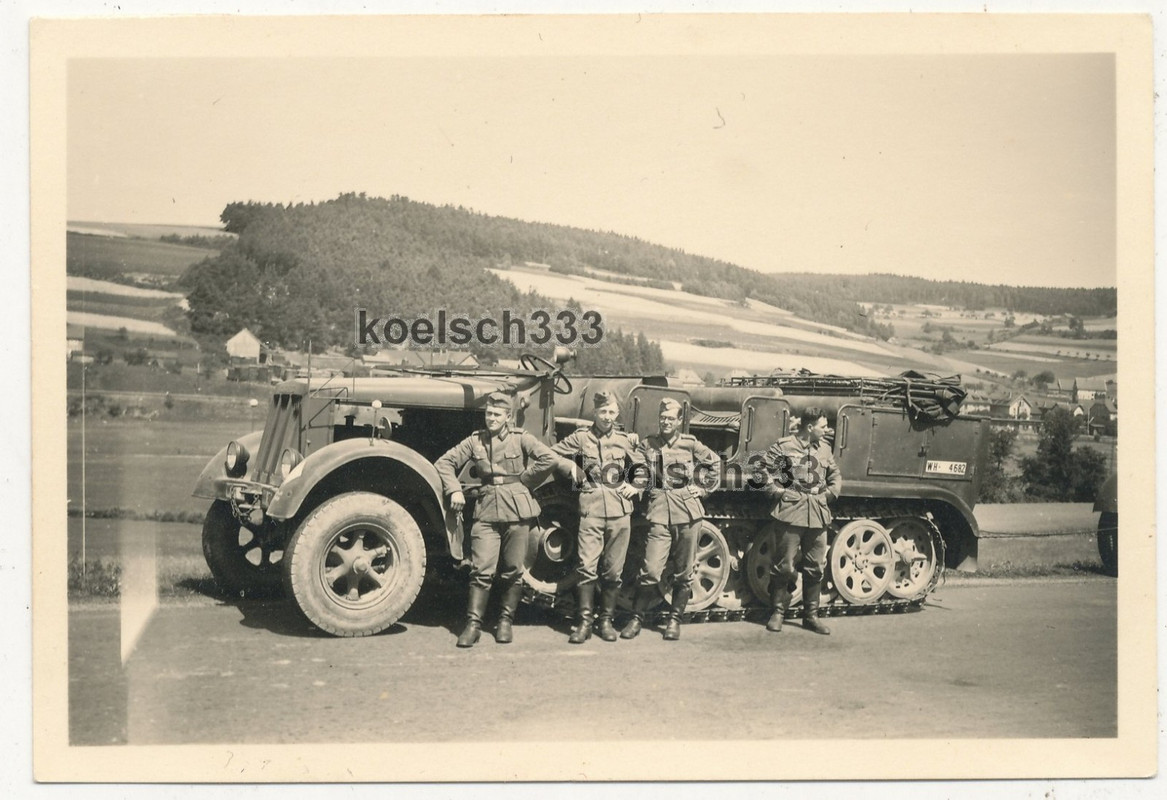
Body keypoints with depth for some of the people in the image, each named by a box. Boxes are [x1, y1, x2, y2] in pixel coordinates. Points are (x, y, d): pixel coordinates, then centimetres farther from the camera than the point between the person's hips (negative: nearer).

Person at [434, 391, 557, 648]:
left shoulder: (520, 438, 1)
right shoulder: (475, 440, 8)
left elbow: (549, 459, -10)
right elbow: (445, 462, 13)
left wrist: (523, 482, -5)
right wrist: (454, 490, 1)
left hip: (516, 511, -1)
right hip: (486, 511, 1)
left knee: (513, 571, 5)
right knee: (481, 570, -5)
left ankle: (506, 621, 18)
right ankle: (473, 624, 0)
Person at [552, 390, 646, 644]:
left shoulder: (626, 440, 11)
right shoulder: (580, 437, 5)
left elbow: (644, 467, 23)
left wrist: (635, 487, 9)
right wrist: (571, 468, 0)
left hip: (619, 510, 2)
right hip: (591, 509, -2)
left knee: (613, 571, 5)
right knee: (587, 567, -8)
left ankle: (606, 620, 15)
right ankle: (584, 622, -2)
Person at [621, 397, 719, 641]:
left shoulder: (690, 444, 5)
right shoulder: (647, 444, 5)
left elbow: (713, 462, 19)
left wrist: (703, 487, 12)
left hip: (688, 511, 1)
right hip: (659, 512, -1)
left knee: (684, 572, 6)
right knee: (650, 570, -7)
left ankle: (675, 619, 19)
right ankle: (637, 617, 6)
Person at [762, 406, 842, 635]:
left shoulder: (824, 449, 13)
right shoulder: (783, 446, -4)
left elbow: (835, 475, 24)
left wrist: (831, 493, 9)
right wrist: (777, 491, -8)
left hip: (818, 514, 5)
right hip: (790, 512, -5)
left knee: (815, 567, 9)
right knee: (784, 565, 0)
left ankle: (811, 616, 19)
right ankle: (778, 612, 14)